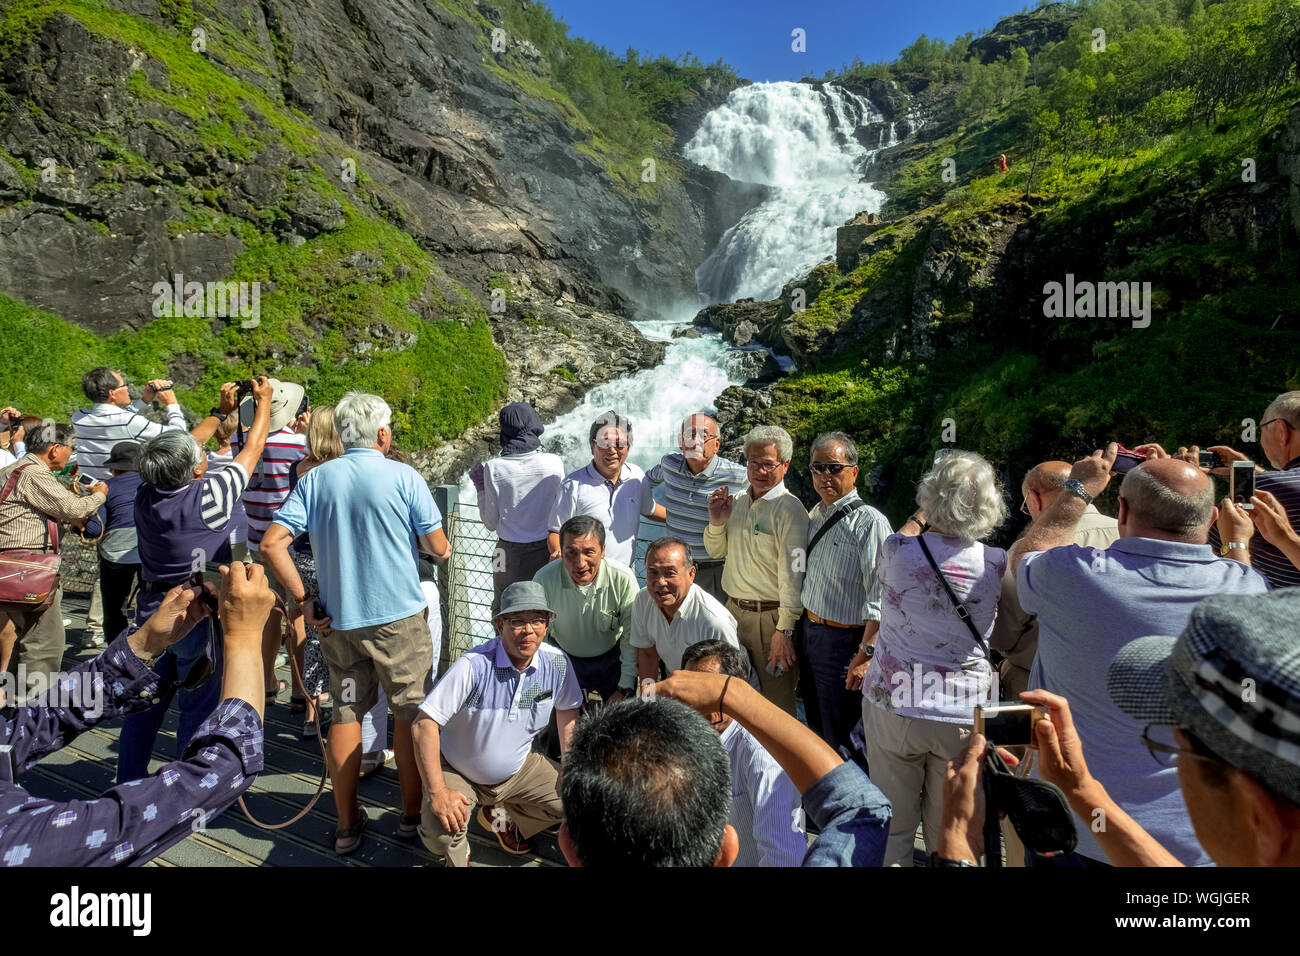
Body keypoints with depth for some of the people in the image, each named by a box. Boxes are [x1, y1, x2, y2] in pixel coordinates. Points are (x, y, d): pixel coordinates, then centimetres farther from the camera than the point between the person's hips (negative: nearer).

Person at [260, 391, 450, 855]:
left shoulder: (315, 479, 1)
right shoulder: (404, 477, -10)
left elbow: (272, 543, -6)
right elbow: (438, 548, -6)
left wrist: (302, 599, 0)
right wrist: (445, 550, 17)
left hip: (338, 619, 4)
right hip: (399, 616, -4)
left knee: (345, 714, 15)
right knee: (411, 713, 11)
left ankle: (347, 824, 25)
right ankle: (412, 815, 22)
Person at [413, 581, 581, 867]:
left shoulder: (557, 663, -16)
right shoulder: (473, 666, -31)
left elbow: (568, 709, 4)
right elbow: (425, 724, -30)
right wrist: (437, 793, -32)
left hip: (518, 769, 4)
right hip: (457, 772, -4)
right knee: (440, 835, -29)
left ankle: (502, 816, 16)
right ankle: (458, 854, 11)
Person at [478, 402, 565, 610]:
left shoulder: (494, 468, -10)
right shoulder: (554, 462, -9)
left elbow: (490, 523, -2)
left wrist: (481, 488, 11)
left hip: (509, 554, -1)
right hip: (546, 552, 1)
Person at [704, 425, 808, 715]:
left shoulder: (790, 510, -13)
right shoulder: (736, 501, 9)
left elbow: (792, 574, -17)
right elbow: (715, 552, 15)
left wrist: (785, 630, -19)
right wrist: (716, 523, -5)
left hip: (770, 616, -6)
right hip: (733, 610, 7)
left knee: (776, 699, 2)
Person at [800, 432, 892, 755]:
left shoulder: (870, 523, -19)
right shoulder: (815, 515, 8)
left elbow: (880, 599, -22)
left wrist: (865, 655, -24)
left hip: (843, 640, -8)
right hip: (808, 630, 8)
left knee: (837, 739, 6)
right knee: (815, 729, 23)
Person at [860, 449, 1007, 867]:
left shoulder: (897, 550, -14)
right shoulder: (998, 565, -11)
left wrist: (921, 513, 20)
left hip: (892, 705, -1)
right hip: (966, 712, 1)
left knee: (892, 828, 13)